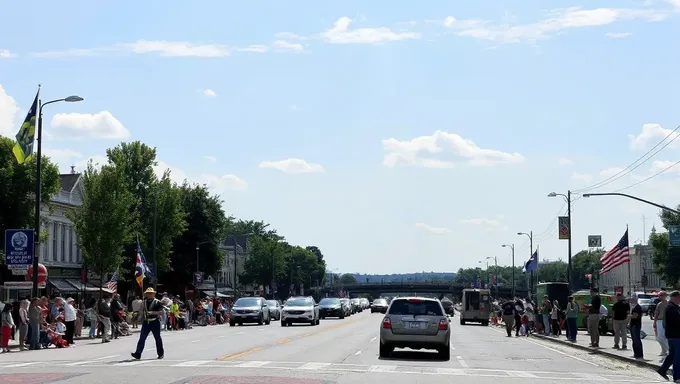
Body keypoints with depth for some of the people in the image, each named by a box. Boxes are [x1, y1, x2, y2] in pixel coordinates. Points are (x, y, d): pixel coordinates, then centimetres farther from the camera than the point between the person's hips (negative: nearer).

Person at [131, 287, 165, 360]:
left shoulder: (157, 302, -7)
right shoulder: (145, 302, 11)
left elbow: (162, 311, -14)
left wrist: (153, 312, -22)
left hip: (155, 322, -5)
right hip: (146, 322, 5)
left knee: (157, 338, 6)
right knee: (142, 337, -5)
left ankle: (161, 354, 19)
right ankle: (138, 354, -9)